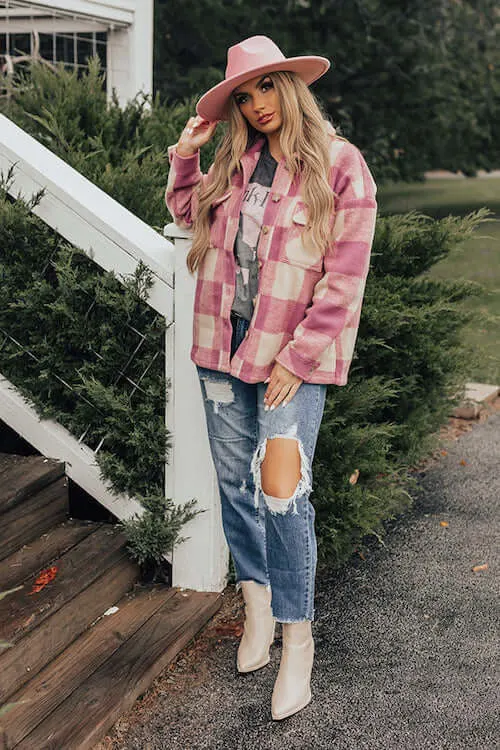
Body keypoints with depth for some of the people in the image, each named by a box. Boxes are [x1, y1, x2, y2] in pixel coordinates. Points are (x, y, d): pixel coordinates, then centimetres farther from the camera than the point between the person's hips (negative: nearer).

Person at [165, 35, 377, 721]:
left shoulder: (340, 164, -6)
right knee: (235, 480, 10)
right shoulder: (236, 161, 10)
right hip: (223, 342, 6)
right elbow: (187, 212, 29)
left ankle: (297, 643, 2)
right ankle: (256, 604, 29)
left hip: (293, 354, -5)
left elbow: (345, 277, -10)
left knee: (281, 491, -11)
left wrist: (297, 356, -13)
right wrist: (185, 157, 11)